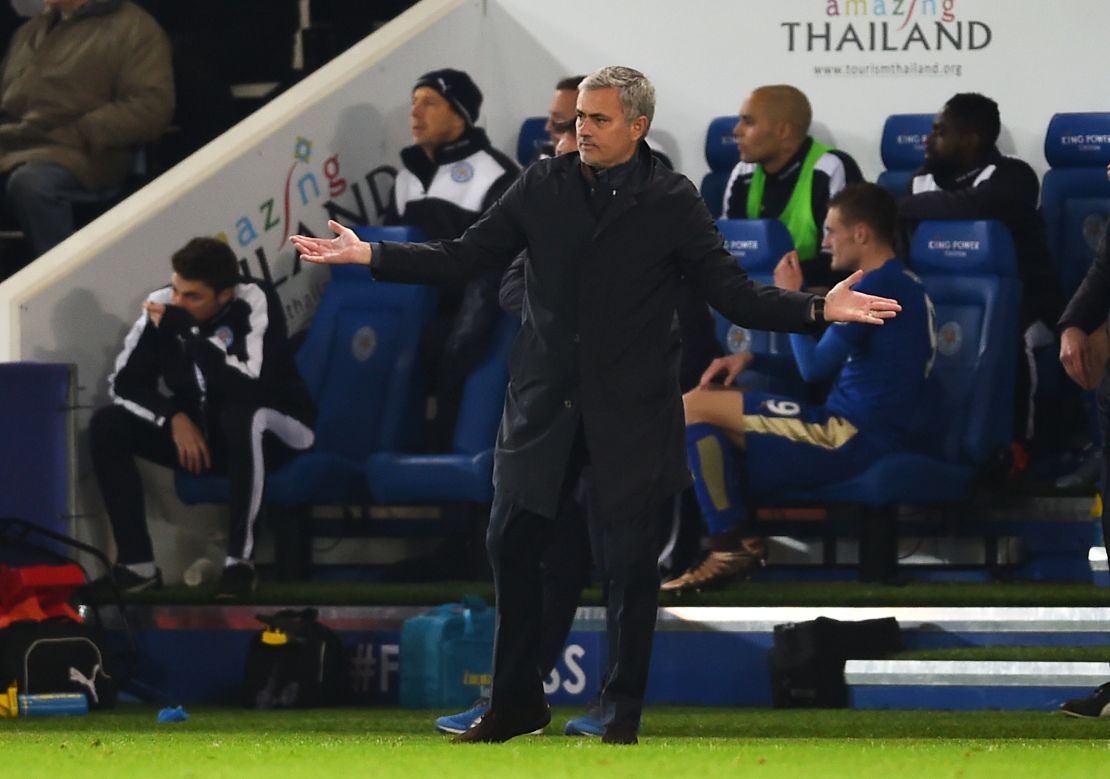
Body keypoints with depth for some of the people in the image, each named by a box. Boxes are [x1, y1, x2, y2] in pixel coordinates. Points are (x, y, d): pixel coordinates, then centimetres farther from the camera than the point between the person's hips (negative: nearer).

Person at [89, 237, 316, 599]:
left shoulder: (254, 302, -24)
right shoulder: (162, 304, -11)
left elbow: (255, 385, -37)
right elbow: (125, 382, -4)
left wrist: (190, 332, -34)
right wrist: (175, 418, -20)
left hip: (274, 435, -5)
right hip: (198, 434, 5)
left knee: (243, 413, -39)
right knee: (107, 426, -14)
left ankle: (239, 559, -29)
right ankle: (138, 563, -15)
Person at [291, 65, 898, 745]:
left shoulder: (673, 202, -3)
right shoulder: (543, 186, 3)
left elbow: (733, 292, -4)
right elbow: (465, 258, 6)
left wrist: (818, 309, -18)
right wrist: (369, 254, -2)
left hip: (631, 415, -3)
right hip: (544, 404, 3)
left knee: (629, 562, 1)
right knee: (512, 543, 4)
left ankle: (623, 714, 14)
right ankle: (517, 701, 19)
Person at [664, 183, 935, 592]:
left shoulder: (876, 286, -15)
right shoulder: (900, 283, 19)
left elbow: (814, 367, -13)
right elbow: (828, 363, 26)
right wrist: (750, 357, 13)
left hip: (853, 440, -11)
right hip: (863, 436, 11)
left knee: (694, 407, -10)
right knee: (707, 421, 16)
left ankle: (732, 546, -8)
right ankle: (733, 544, 2)